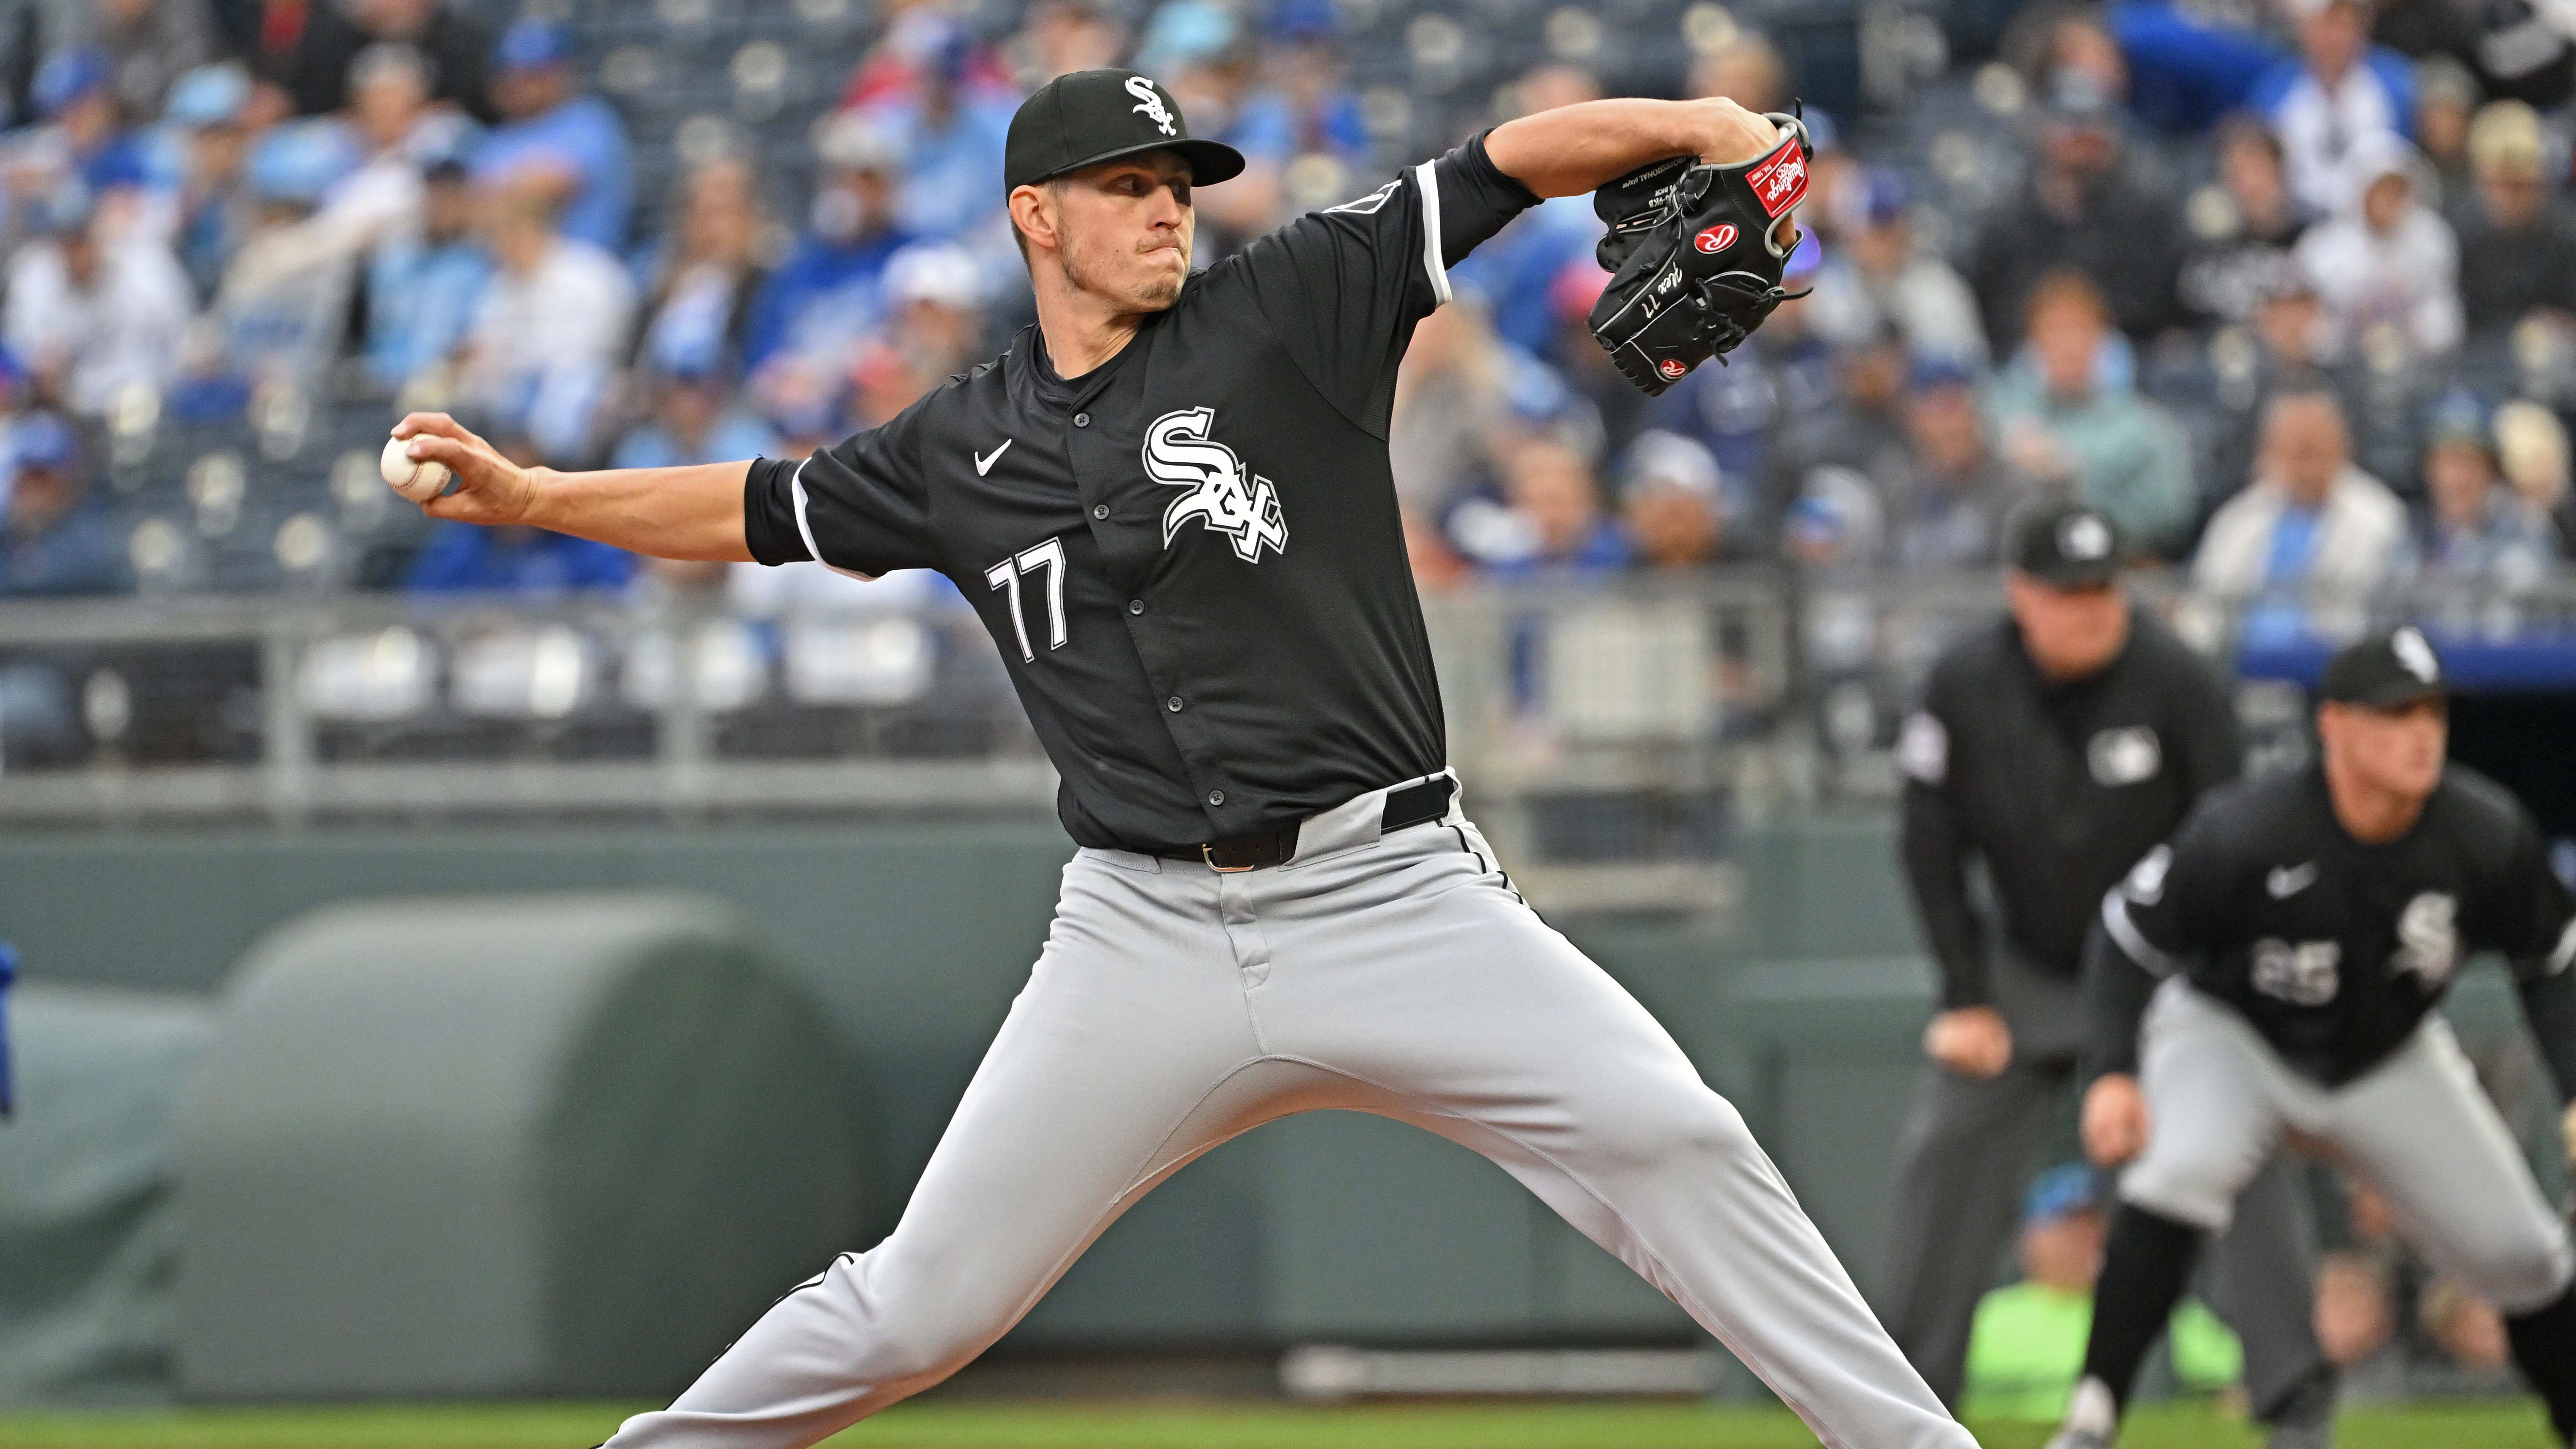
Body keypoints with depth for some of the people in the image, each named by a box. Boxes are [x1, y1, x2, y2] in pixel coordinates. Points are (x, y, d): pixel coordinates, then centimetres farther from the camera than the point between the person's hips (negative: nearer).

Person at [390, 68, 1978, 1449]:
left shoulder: (1289, 310, 3)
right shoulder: (963, 449, 12)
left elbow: (1515, 160, -5)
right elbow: (758, 511, 26)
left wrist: (1704, 127, -20)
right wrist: (535, 496, 17)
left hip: (1395, 898, -2)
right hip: (1147, 934, 2)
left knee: (1668, 1138, -18)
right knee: (923, 1302, -1)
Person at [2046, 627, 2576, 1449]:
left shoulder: (2488, 837, -23)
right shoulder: (2242, 834, -32)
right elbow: (2131, 938, -19)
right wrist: (2112, 1072, -32)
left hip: (2390, 1063, 4)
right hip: (2230, 1040, -4)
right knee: (2183, 1168, -34)